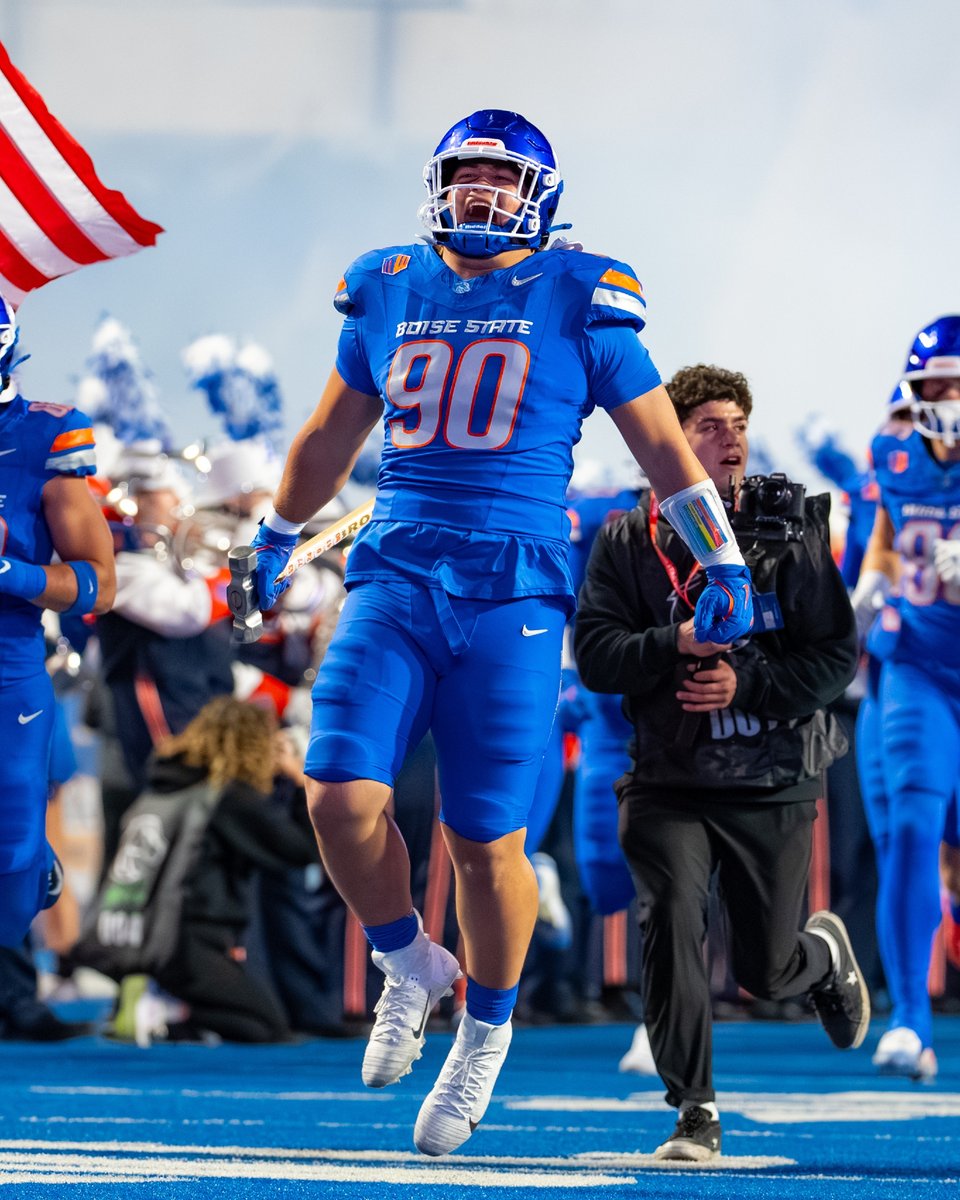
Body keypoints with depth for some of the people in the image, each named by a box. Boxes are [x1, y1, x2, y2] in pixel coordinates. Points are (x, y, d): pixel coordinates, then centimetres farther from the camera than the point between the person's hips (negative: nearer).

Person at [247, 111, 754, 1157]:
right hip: (395, 577, 3)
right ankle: (408, 966, 14)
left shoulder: (579, 305, 2)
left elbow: (663, 445, 10)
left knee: (487, 841, -2)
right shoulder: (388, 293, 12)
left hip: (512, 595, -3)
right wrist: (275, 538, 35)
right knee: (341, 796, -13)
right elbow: (331, 434, 27)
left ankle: (485, 1032, 21)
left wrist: (724, 565, 11)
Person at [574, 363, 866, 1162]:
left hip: (774, 784, 0)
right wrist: (676, 644, -23)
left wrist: (747, 685, -16)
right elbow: (595, 654, -6)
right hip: (670, 782, 0)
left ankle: (828, 953, 45)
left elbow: (838, 655, -3)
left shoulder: (791, 534, 0)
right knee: (673, 917, -23)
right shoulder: (628, 541, 1)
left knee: (767, 971, 6)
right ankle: (695, 1115, -13)